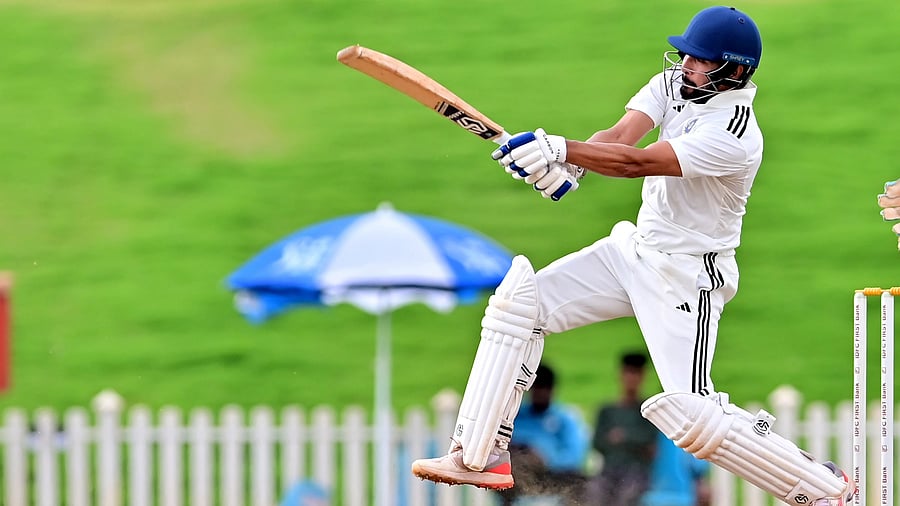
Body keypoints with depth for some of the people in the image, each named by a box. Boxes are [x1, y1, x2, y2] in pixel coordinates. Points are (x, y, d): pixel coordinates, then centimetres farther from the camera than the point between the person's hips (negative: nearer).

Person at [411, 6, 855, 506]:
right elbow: (620, 135, -14)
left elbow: (637, 161, -32)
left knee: (688, 413, -17)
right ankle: (480, 457, 3)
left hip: (688, 277, -8)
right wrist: (570, 167, -34)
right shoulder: (674, 84, -1)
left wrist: (555, 149, -38)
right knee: (519, 302, -2)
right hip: (636, 250, 8)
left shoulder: (735, 136, -25)